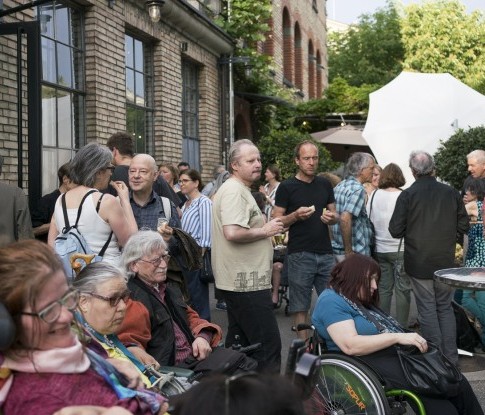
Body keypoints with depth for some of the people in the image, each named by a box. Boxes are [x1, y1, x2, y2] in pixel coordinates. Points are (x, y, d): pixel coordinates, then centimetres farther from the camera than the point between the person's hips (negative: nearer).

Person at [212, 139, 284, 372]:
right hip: (247, 282, -11)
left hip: (239, 280, 11)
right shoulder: (234, 191, -15)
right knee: (268, 345, -9)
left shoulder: (240, 190, 19)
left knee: (239, 343, 17)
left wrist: (264, 229, 14)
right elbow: (233, 232, -28)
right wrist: (265, 231, -14)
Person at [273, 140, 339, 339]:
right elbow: (277, 221, -2)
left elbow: (335, 214, 19)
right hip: (299, 254, -4)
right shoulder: (287, 187, -1)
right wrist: (297, 215, -19)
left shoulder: (325, 184, 13)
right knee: (301, 307, 2)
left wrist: (332, 217, -4)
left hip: (325, 254, 4)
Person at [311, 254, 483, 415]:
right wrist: (398, 337, -20)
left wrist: (410, 339, -2)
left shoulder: (360, 302, 23)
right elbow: (350, 346, -20)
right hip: (369, 363, -9)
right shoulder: (331, 302, -8)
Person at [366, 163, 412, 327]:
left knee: (383, 288, 12)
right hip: (400, 249, -4)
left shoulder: (374, 195, 0)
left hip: (379, 250, 4)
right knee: (402, 289, 4)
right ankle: (401, 327, 7)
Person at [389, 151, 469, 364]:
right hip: (446, 262, 3)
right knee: (445, 308, 15)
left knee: (427, 310, 5)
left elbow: (395, 231, -11)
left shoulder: (407, 195, -12)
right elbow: (463, 226, 4)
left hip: (419, 264, -3)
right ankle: (451, 358, 17)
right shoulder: (452, 193, -2)